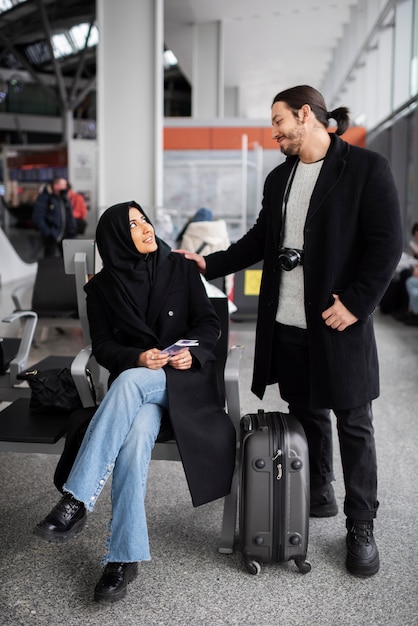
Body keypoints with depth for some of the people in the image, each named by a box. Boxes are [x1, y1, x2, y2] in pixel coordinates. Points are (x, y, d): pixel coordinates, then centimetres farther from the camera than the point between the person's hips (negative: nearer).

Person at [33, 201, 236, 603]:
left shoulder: (180, 268, 6)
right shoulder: (102, 287, 7)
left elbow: (208, 322, 6)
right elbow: (103, 347, 4)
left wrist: (192, 351, -15)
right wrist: (137, 357, -16)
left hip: (183, 375, -1)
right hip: (134, 381, 1)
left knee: (130, 382, -36)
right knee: (135, 436, -33)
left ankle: (76, 501, -36)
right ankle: (124, 556, -29)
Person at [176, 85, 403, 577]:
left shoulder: (366, 168, -7)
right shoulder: (279, 178, 14)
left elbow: (387, 244, -11)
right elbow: (261, 239, 18)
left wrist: (356, 303, -16)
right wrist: (209, 264, 9)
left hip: (337, 322, -6)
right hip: (286, 324, 6)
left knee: (353, 425, 5)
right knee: (306, 414, 17)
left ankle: (361, 527, 19)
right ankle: (318, 497, 36)